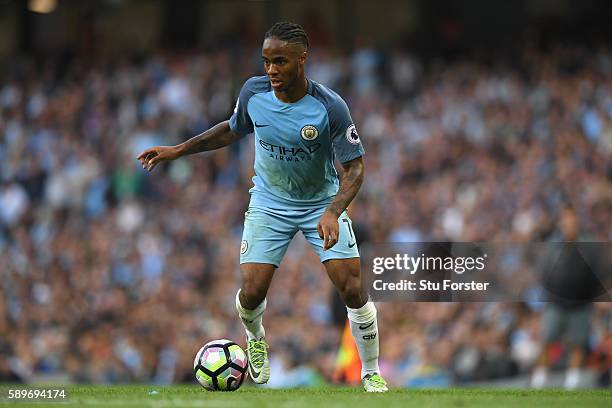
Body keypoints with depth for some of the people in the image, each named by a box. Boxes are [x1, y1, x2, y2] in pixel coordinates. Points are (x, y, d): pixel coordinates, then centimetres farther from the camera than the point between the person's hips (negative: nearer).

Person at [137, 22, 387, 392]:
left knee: (352, 290, -12)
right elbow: (233, 130, 8)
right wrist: (177, 151, 6)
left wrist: (332, 212, -36)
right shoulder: (254, 92, -14)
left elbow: (355, 167, -20)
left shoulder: (330, 107, -25)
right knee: (252, 292, -9)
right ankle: (256, 339, 29)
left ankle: (371, 374, 9)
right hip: (270, 204, 2)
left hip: (322, 204, -2)